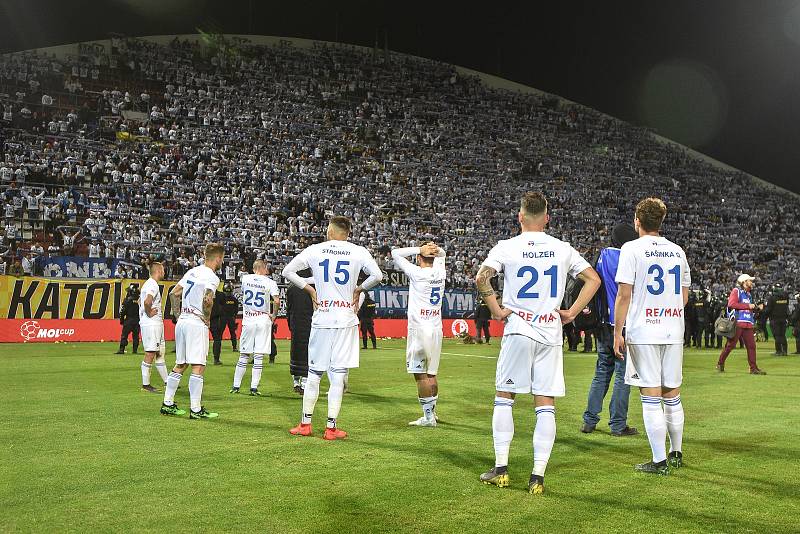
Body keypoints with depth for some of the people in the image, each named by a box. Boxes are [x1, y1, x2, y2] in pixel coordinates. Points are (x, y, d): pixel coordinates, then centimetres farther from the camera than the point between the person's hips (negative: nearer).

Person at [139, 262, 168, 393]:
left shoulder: (147, 284, 17)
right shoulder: (153, 285, -15)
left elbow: (140, 301, 28)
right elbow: (147, 302, -31)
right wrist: (149, 313, -16)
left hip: (156, 324, 11)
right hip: (151, 324, -11)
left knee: (159, 353, 13)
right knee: (150, 354, -7)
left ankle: (166, 381, 20)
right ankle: (145, 384, -2)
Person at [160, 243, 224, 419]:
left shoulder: (192, 271, 14)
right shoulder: (212, 277, -10)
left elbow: (174, 293, 15)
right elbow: (208, 300, -25)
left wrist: (178, 315, 17)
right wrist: (207, 318, -10)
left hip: (182, 321, 8)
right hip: (197, 323, -8)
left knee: (180, 364, 16)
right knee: (198, 366, -4)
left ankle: (167, 404, 20)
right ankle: (196, 409, -4)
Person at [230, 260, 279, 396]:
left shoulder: (245, 279, 3)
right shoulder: (270, 282, -5)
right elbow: (276, 301, -17)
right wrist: (274, 315, -2)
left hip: (248, 321, 2)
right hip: (263, 320, -2)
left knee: (244, 355, 11)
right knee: (258, 356, 0)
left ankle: (236, 386, 16)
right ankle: (254, 387, -2)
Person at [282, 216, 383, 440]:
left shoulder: (314, 250, 4)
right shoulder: (358, 252, 1)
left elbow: (287, 271, 4)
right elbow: (377, 275, -10)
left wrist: (309, 288, 11)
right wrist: (359, 288, 6)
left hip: (321, 319, 1)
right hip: (346, 319, -1)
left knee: (314, 373, 11)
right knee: (338, 375, 3)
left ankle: (305, 424, 18)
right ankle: (331, 427, 6)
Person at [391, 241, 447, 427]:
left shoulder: (417, 273, -11)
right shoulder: (440, 273, 5)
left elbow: (395, 253, -3)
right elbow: (441, 254, 27)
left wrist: (419, 249, -5)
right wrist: (435, 249, 5)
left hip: (419, 330, -7)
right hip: (436, 330, 7)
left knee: (421, 374, -2)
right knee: (431, 373, 15)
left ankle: (428, 417, -1)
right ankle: (432, 411, 25)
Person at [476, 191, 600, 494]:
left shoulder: (507, 247, -3)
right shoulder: (562, 249, 5)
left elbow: (481, 278, -16)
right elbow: (593, 280, 6)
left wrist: (496, 310, -5)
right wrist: (571, 312, 7)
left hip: (518, 329, -2)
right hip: (551, 332, 2)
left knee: (504, 397, 11)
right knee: (545, 404, 5)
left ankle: (500, 469, 12)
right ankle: (537, 477, 4)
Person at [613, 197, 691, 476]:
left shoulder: (632, 248, -5)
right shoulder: (677, 250, 11)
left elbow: (624, 295, -10)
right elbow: (685, 297, 16)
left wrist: (618, 332, -6)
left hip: (643, 332, -5)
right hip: (674, 332, 5)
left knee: (651, 397, -1)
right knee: (672, 396, 15)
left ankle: (659, 461, 2)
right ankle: (676, 453, 26)